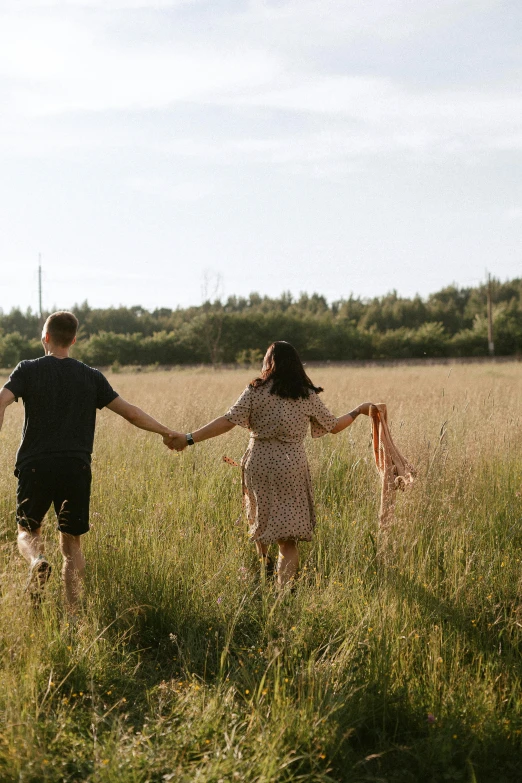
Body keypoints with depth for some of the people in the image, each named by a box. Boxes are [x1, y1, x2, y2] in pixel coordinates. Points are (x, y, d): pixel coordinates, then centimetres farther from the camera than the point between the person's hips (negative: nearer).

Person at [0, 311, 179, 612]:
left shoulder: (29, 370, 2)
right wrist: (167, 432, 19)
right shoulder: (91, 377, 7)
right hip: (76, 468, 1)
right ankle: (74, 612, 2)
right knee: (72, 544, 10)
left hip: (36, 466, -1)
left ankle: (37, 560, -16)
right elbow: (129, 411, 8)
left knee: (27, 531, 17)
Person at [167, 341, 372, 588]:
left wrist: (189, 438, -12)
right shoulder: (307, 396, 2)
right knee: (288, 537, 0)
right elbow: (334, 426, 12)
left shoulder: (256, 391, -3)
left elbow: (228, 421, -12)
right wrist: (358, 410, 28)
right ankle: (283, 588, -9)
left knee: (260, 518, 26)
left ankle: (264, 565, 30)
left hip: (259, 464, 0)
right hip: (292, 467, 0)